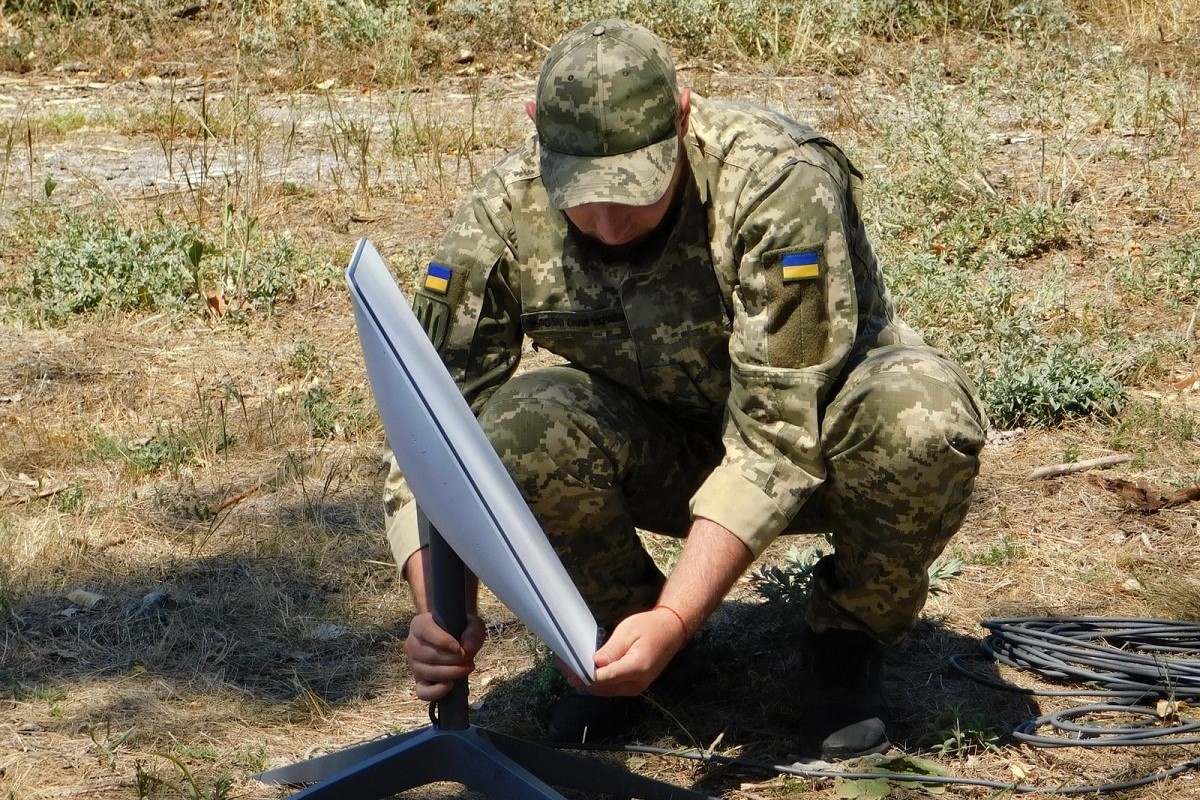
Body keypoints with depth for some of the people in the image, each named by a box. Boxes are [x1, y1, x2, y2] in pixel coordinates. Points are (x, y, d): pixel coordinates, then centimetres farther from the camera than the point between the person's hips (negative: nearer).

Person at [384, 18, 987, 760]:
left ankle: (850, 637, -5)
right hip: (662, 443, 2)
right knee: (517, 431, -30)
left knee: (924, 419, -36)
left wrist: (673, 621, -41)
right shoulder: (503, 217, -22)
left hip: (822, 416, -2)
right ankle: (618, 625, 1)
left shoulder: (780, 184, -32)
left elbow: (778, 442, -33)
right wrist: (439, 614, -34)